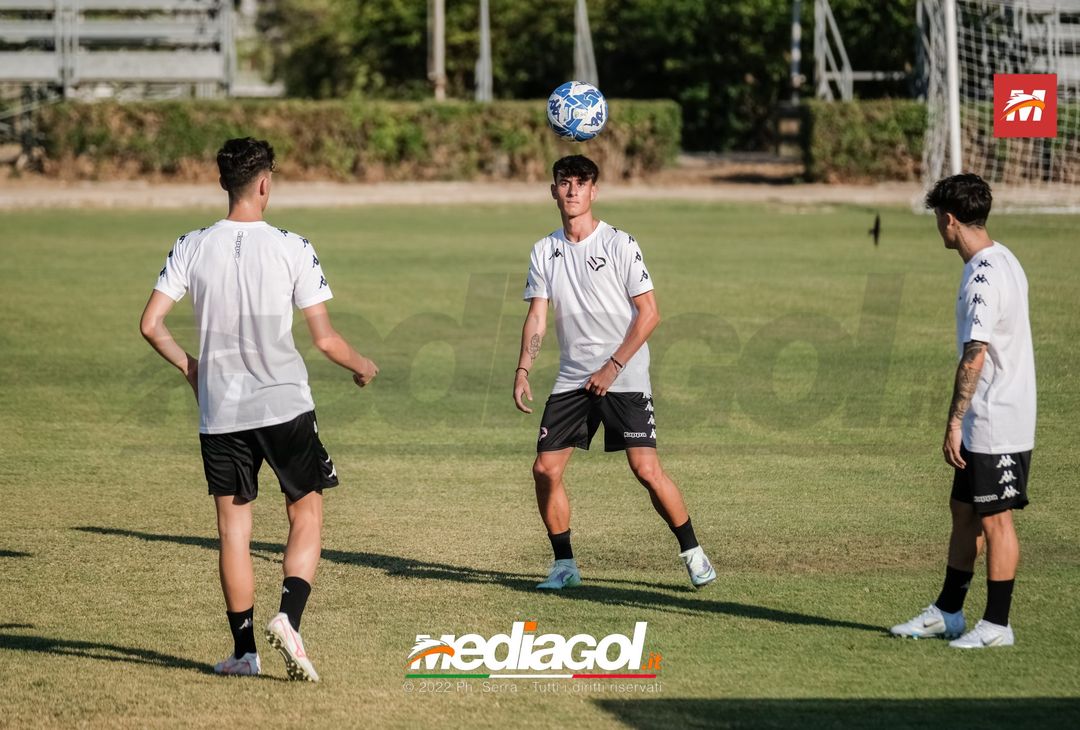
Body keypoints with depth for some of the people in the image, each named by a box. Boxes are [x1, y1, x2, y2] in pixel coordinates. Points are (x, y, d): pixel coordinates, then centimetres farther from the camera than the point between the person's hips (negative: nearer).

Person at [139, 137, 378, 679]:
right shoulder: (292, 248, -8)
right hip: (285, 405, -2)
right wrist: (362, 366, 12)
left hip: (219, 411, 2)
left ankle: (244, 649, 10)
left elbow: (151, 324, -3)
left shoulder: (192, 248, -1)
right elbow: (324, 339, -8)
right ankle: (288, 619, -10)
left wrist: (189, 367, 15)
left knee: (233, 528, 9)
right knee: (306, 516, 10)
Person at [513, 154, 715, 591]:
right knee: (545, 469, -4)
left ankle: (692, 554, 1)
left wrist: (613, 367, -13)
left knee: (646, 469, -14)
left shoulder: (619, 244, -6)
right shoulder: (544, 252, 8)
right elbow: (537, 316, 7)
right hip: (572, 380, 5)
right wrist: (523, 370, -8)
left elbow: (648, 313, -7)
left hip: (624, 378, -5)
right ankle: (564, 565, 10)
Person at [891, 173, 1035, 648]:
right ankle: (947, 613, 26)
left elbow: (975, 356, -26)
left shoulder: (984, 277, -21)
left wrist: (954, 421, -23)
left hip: (996, 425, -10)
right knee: (964, 511, 17)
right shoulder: (1004, 262, 11)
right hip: (986, 424, 10)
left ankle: (997, 625, 5)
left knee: (995, 519, -2)